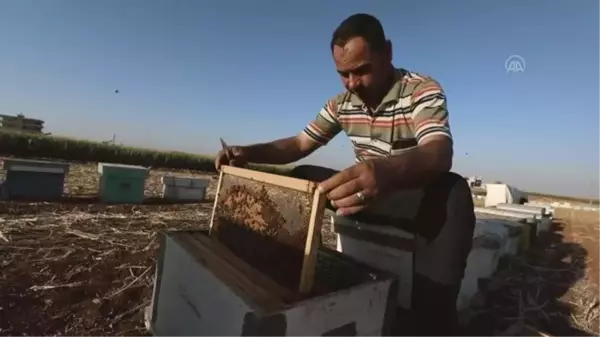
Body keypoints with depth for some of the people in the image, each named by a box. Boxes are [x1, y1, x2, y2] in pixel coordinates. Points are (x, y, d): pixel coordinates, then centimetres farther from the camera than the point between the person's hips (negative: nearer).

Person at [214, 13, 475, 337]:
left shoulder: (423, 90, -18)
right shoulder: (342, 102, -1)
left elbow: (439, 155, -36)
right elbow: (300, 143, 2)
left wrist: (388, 171, -59)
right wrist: (248, 152, -15)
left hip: (416, 196, -4)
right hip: (371, 192, 5)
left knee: (452, 192, -37)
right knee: (301, 177, -8)